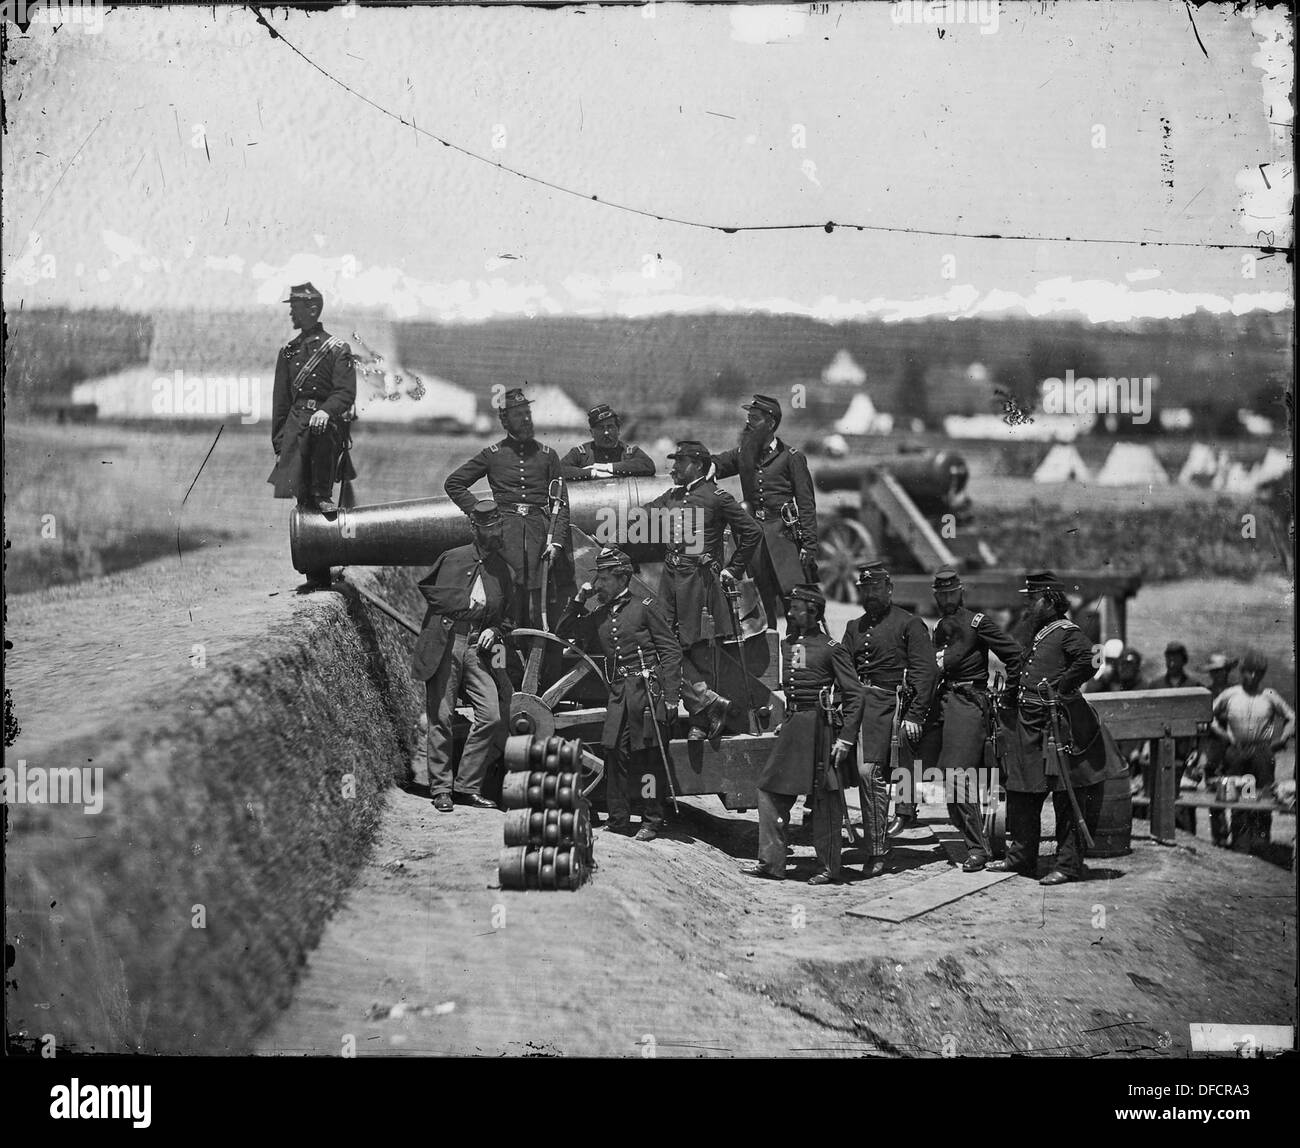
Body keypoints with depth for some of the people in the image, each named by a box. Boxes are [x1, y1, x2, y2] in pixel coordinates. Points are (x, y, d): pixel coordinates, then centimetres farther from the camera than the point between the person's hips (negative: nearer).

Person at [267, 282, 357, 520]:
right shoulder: (288, 351, 17)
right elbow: (280, 401, 17)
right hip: (295, 422, 4)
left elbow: (346, 393, -7)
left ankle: (323, 495, -25)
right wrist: (279, 444, 9)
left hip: (328, 420, -4)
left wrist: (326, 411, -29)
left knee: (321, 429, -39)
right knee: (286, 492, -15)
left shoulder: (337, 349, 4)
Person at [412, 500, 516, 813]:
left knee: (492, 715, -10)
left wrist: (494, 630, 2)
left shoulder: (505, 572, 14)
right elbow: (425, 587, 18)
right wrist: (453, 604, 4)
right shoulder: (452, 558, 9)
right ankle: (441, 789, 5)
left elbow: (509, 617, 22)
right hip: (444, 644, -2)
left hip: (479, 647, 2)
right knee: (441, 717, -3)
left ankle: (468, 786, 1)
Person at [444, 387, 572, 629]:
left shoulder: (547, 455, 14)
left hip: (538, 526, 1)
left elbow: (561, 502, 10)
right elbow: (453, 483, 16)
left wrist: (557, 541, -2)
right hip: (504, 526, -1)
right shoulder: (492, 454, 10)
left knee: (534, 597, -4)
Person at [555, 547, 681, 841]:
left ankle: (652, 820, 2)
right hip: (618, 693, 5)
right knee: (614, 752, 0)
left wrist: (671, 696, -9)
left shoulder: (644, 607, 0)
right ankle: (618, 819, 9)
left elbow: (671, 651, -2)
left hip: (647, 689, -5)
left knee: (647, 756, -4)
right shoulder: (599, 615, 17)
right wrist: (579, 599, 9)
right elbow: (562, 631, 23)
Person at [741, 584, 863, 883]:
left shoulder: (831, 648, -8)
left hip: (819, 726, -7)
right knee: (770, 789, 3)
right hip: (791, 725, 7)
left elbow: (854, 694, -8)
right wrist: (785, 722, 16)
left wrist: (845, 737, -13)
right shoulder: (785, 645, 11)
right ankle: (771, 862, 9)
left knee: (824, 797, 0)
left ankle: (829, 868, 8)